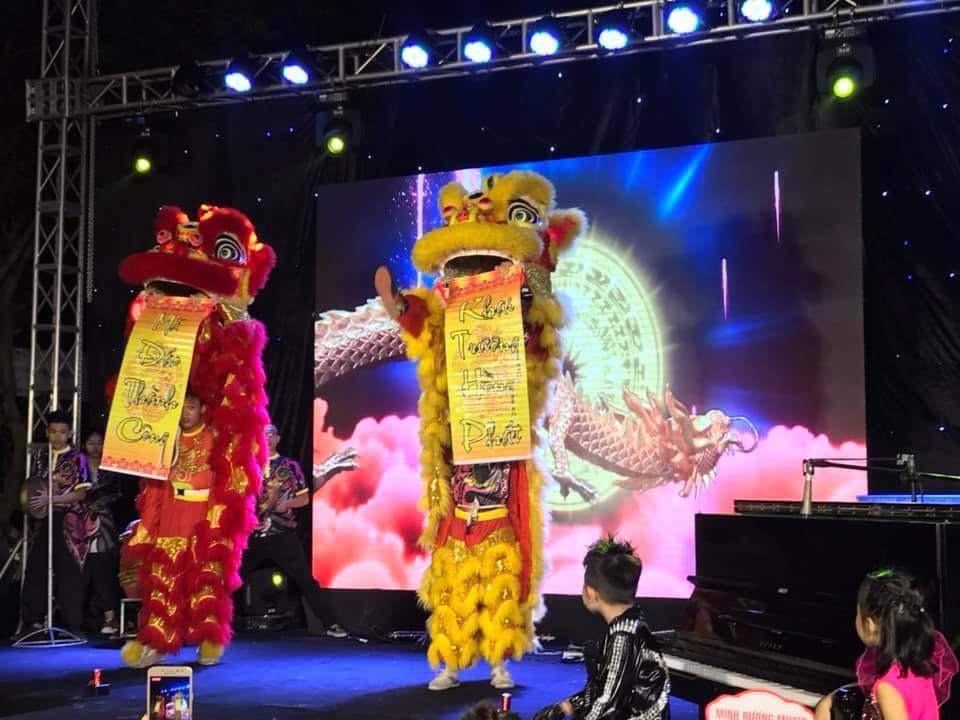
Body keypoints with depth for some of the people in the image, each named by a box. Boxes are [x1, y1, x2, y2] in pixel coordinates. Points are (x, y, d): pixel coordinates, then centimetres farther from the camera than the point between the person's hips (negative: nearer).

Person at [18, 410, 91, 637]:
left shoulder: (77, 458, 0)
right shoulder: (39, 457, 13)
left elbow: (80, 493, -6)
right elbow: (31, 487, 20)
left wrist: (50, 499, -14)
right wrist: (32, 501, -2)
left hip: (69, 522, -4)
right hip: (43, 520, 4)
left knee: (69, 573, -3)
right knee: (35, 570, 0)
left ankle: (73, 624, 4)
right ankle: (32, 622, 9)